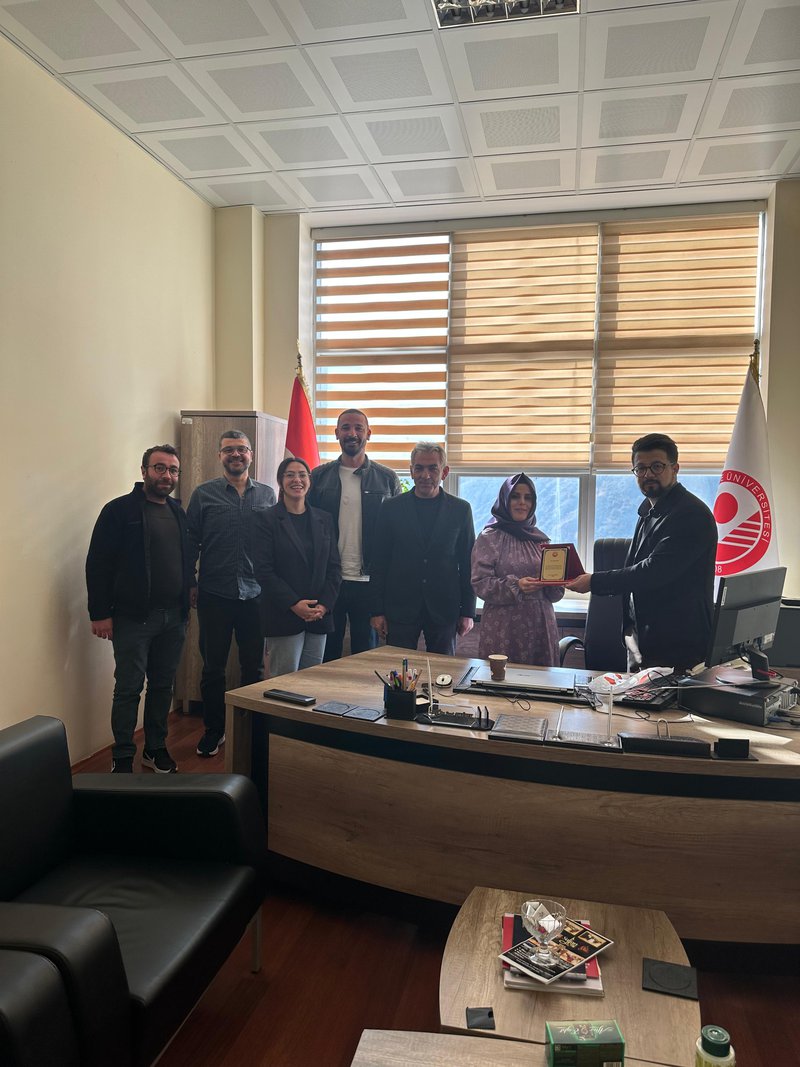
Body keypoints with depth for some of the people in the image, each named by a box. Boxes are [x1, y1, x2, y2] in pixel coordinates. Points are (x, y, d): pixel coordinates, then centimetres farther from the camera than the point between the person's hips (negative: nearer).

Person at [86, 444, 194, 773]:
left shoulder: (179, 514, 11)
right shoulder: (120, 510, -7)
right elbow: (98, 564, -10)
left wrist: (185, 605, 10)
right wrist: (100, 613, -13)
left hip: (173, 617, 6)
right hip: (133, 618, -5)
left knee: (163, 685, 13)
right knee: (129, 688, 1)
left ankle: (156, 749, 27)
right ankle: (122, 758, 14)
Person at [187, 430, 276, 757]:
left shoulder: (267, 494, 6)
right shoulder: (204, 494, 1)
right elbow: (191, 543, 2)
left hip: (255, 595, 1)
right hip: (214, 595, -1)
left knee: (254, 666, 11)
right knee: (213, 667, 9)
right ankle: (214, 730, 25)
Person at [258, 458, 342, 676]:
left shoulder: (324, 519, 11)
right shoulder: (269, 519, -3)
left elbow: (334, 567, 9)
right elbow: (264, 571, -7)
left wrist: (324, 604, -4)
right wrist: (293, 604, -14)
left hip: (319, 615, 4)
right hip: (283, 616, -4)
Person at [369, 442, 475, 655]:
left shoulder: (461, 510, 4)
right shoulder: (391, 508, 2)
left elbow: (467, 564, 6)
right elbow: (379, 562, 3)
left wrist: (468, 611, 3)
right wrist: (377, 611, -1)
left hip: (444, 611, 1)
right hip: (400, 608, 0)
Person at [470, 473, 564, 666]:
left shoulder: (540, 539, 12)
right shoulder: (489, 537, 0)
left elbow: (554, 594, 14)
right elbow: (480, 583, -9)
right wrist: (515, 586, -21)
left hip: (540, 626, 4)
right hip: (503, 628, -4)